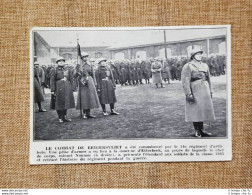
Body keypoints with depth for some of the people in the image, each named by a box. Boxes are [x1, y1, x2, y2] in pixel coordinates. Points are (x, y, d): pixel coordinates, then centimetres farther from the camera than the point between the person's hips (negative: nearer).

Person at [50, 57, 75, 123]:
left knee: (66, 102, 7)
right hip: (58, 89, -4)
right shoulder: (54, 70, 1)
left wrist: (71, 89, 10)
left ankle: (65, 117, 16)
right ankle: (60, 118, 11)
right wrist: (52, 90, -11)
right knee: (59, 103, 1)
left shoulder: (68, 70, 13)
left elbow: (71, 81, 15)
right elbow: (52, 81, -5)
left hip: (67, 89, 4)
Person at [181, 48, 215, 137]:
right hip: (194, 92, -6)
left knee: (203, 110, 10)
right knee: (195, 111, -1)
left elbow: (208, 79, 20)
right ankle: (197, 131, 11)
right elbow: (185, 81, -14)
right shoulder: (188, 66, -7)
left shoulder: (205, 65, 14)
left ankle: (202, 130, 21)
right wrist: (188, 94, -20)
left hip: (205, 92, 6)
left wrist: (210, 91, 16)